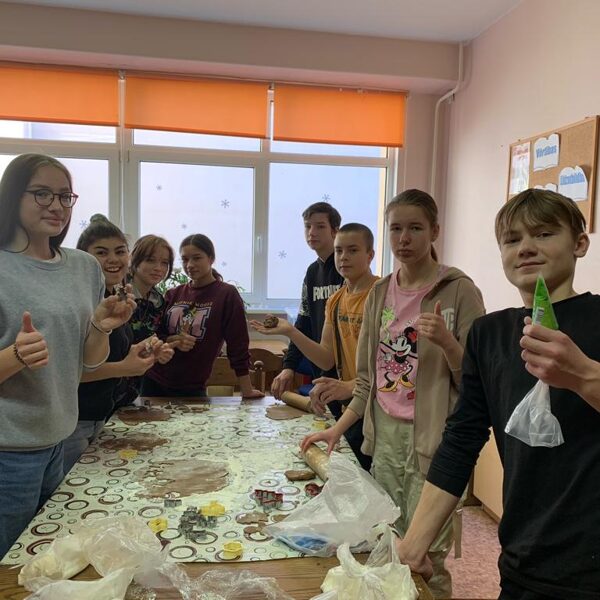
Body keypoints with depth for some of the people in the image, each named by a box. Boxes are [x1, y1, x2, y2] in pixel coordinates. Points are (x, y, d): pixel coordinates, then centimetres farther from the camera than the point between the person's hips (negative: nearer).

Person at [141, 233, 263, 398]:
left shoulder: (227, 294, -9)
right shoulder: (173, 294, 5)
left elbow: (238, 346, -10)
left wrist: (247, 391, -10)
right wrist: (172, 340, -13)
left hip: (192, 390, -4)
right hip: (153, 382, 4)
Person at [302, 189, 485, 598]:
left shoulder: (459, 291, -8)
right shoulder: (380, 294, 8)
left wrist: (446, 342, -24)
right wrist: (337, 430, 7)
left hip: (432, 440, -5)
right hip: (385, 436, 5)